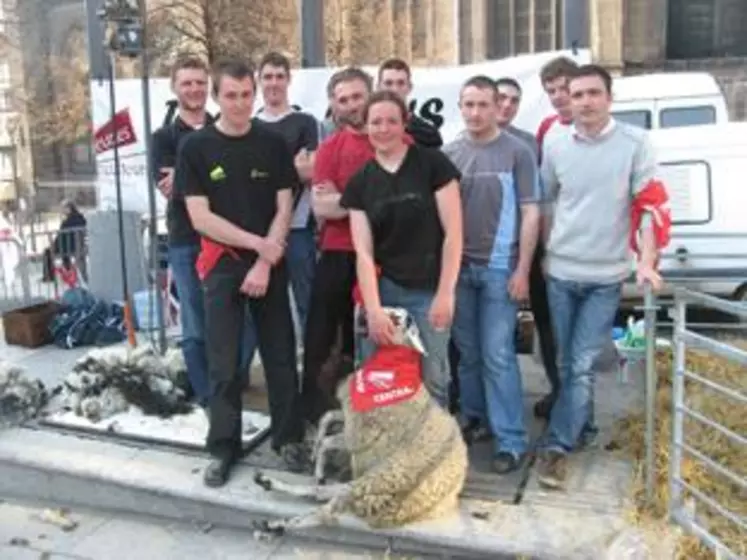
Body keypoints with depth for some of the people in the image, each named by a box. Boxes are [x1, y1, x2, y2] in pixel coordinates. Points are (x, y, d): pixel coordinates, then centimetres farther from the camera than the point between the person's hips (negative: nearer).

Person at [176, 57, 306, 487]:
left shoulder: (274, 144, 3)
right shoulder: (195, 148, -2)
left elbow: (284, 210, -1)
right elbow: (200, 217, -8)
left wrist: (265, 263, -10)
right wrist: (256, 242, -13)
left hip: (271, 265, 1)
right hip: (222, 265, -1)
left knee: (281, 356, 6)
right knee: (224, 364, 3)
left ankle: (289, 438, 19)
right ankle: (224, 447, 15)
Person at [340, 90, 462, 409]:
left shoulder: (433, 164, -3)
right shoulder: (360, 182, 6)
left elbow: (453, 232, -6)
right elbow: (363, 251, 0)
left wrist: (445, 293, -10)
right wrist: (373, 309, -10)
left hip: (429, 290, -2)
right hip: (385, 290, 3)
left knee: (432, 378, 1)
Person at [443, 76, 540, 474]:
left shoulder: (517, 152, -2)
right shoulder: (449, 153, 7)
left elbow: (530, 213, -3)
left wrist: (522, 269, -9)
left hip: (499, 268, -3)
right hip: (457, 266, 4)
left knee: (498, 355, -5)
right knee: (467, 351, 12)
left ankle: (511, 440, 3)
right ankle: (475, 417, 29)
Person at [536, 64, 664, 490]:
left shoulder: (635, 143, -5)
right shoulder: (555, 146, 2)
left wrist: (647, 263, -16)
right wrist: (546, 251, 8)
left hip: (606, 275, -3)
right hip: (560, 271, 3)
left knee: (582, 366, -5)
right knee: (568, 363, 12)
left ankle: (558, 446, 3)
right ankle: (582, 425, 33)